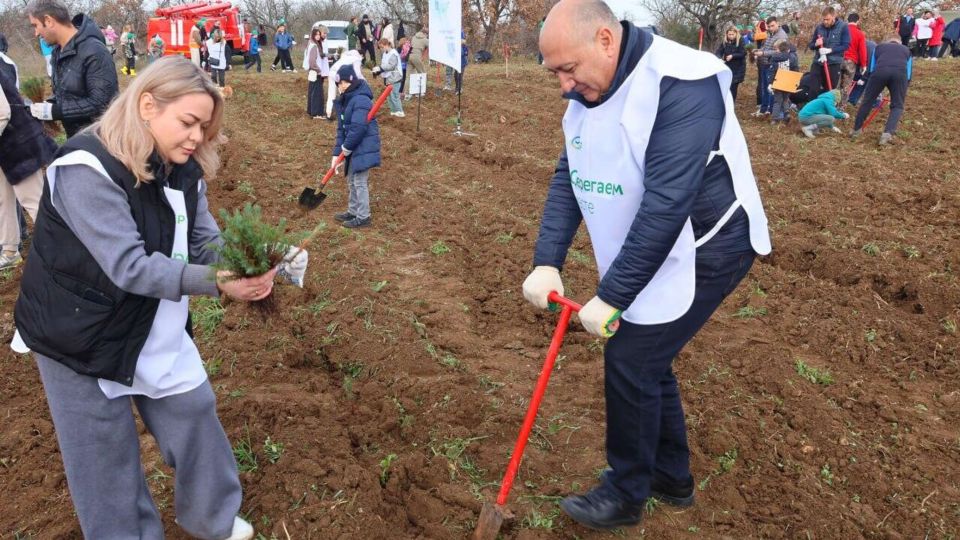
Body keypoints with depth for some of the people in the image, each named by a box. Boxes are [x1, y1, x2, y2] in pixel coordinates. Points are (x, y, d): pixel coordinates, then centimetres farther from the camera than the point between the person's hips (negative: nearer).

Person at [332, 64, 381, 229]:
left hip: (363, 148, -10)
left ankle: (363, 217, 7)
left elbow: (358, 128, -26)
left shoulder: (361, 100, -20)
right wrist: (337, 153, 4)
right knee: (352, 181, 19)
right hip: (353, 148, 10)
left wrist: (345, 148, -16)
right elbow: (342, 128, 11)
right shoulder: (344, 100, 10)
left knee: (360, 182, -3)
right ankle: (353, 211, 32)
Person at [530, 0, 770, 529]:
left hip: (701, 251, -8)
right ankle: (671, 476, 35)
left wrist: (611, 297, -28)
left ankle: (626, 494, 16)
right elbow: (568, 179, 2)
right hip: (646, 251, 8)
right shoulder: (589, 92, 0)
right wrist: (547, 263, -9)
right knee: (646, 356, 14)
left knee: (629, 360, -6)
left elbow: (667, 205, -32)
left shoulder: (681, 85, -27)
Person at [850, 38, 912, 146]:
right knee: (897, 106, 10)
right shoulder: (906, 50, 38)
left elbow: (872, 68, 28)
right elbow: (909, 73, 31)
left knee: (868, 100, 15)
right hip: (900, 72, 0)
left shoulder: (879, 47, 36)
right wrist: (902, 92, 38)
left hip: (880, 70, 0)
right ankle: (888, 133, -9)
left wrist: (875, 93, 32)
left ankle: (856, 130, 26)